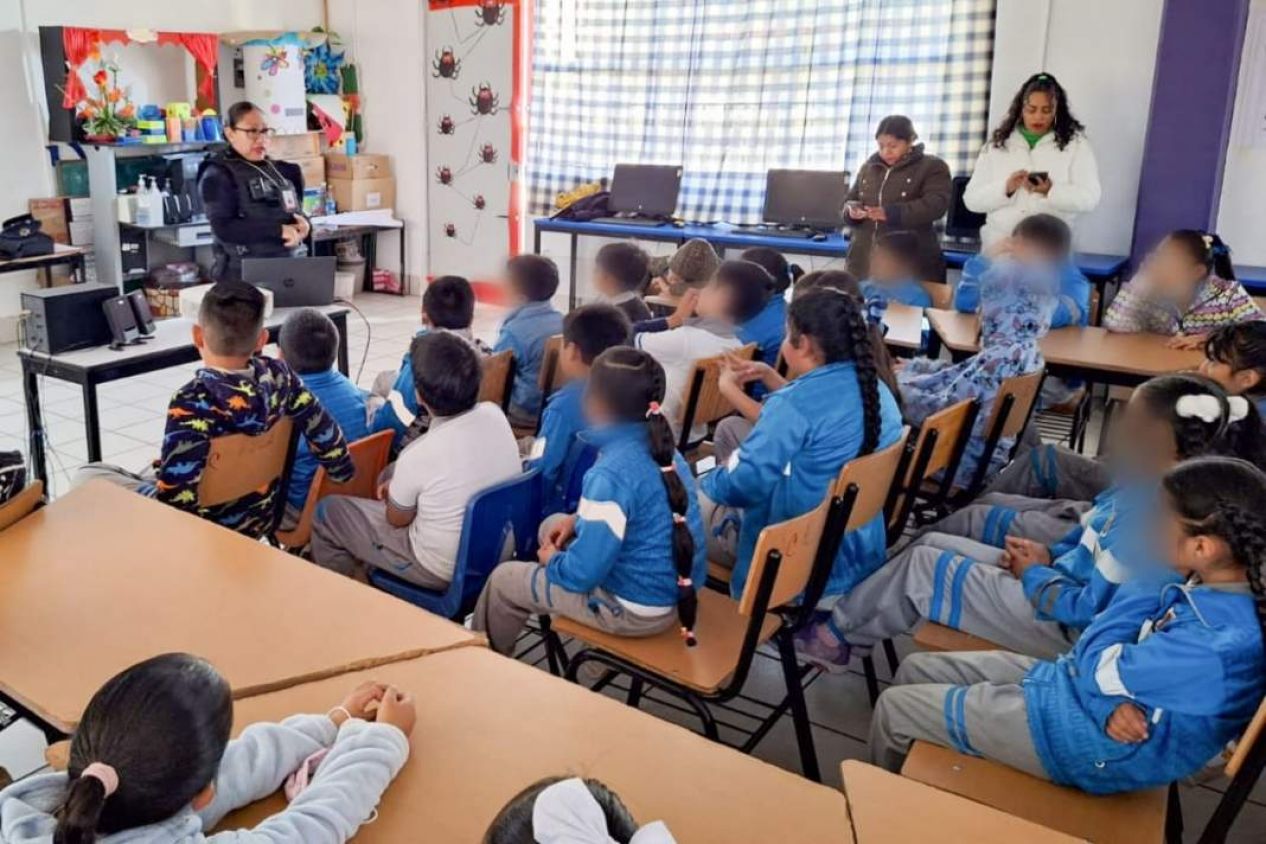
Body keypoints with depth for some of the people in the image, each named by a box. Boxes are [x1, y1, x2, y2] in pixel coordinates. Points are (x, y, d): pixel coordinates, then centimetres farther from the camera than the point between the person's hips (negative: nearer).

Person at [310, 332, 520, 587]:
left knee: (327, 511, 11)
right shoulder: (494, 415, -13)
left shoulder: (419, 454, -30)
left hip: (442, 571, -6)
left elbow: (397, 519, -9)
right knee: (393, 474, 25)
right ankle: (369, 565, 42)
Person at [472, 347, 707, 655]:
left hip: (637, 609, -8)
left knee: (503, 580, 10)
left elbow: (582, 575, -25)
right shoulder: (664, 450, -2)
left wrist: (551, 560, -4)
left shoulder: (611, 475, -30)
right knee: (552, 527, 26)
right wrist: (579, 520, 8)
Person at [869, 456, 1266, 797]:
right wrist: (1114, 698, -18)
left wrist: (1148, 581, -21)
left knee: (893, 707, -2)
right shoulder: (1208, 584, -8)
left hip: (1094, 742, -9)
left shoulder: (1221, 643, -34)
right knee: (916, 670, 12)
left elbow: (1097, 670, -23)